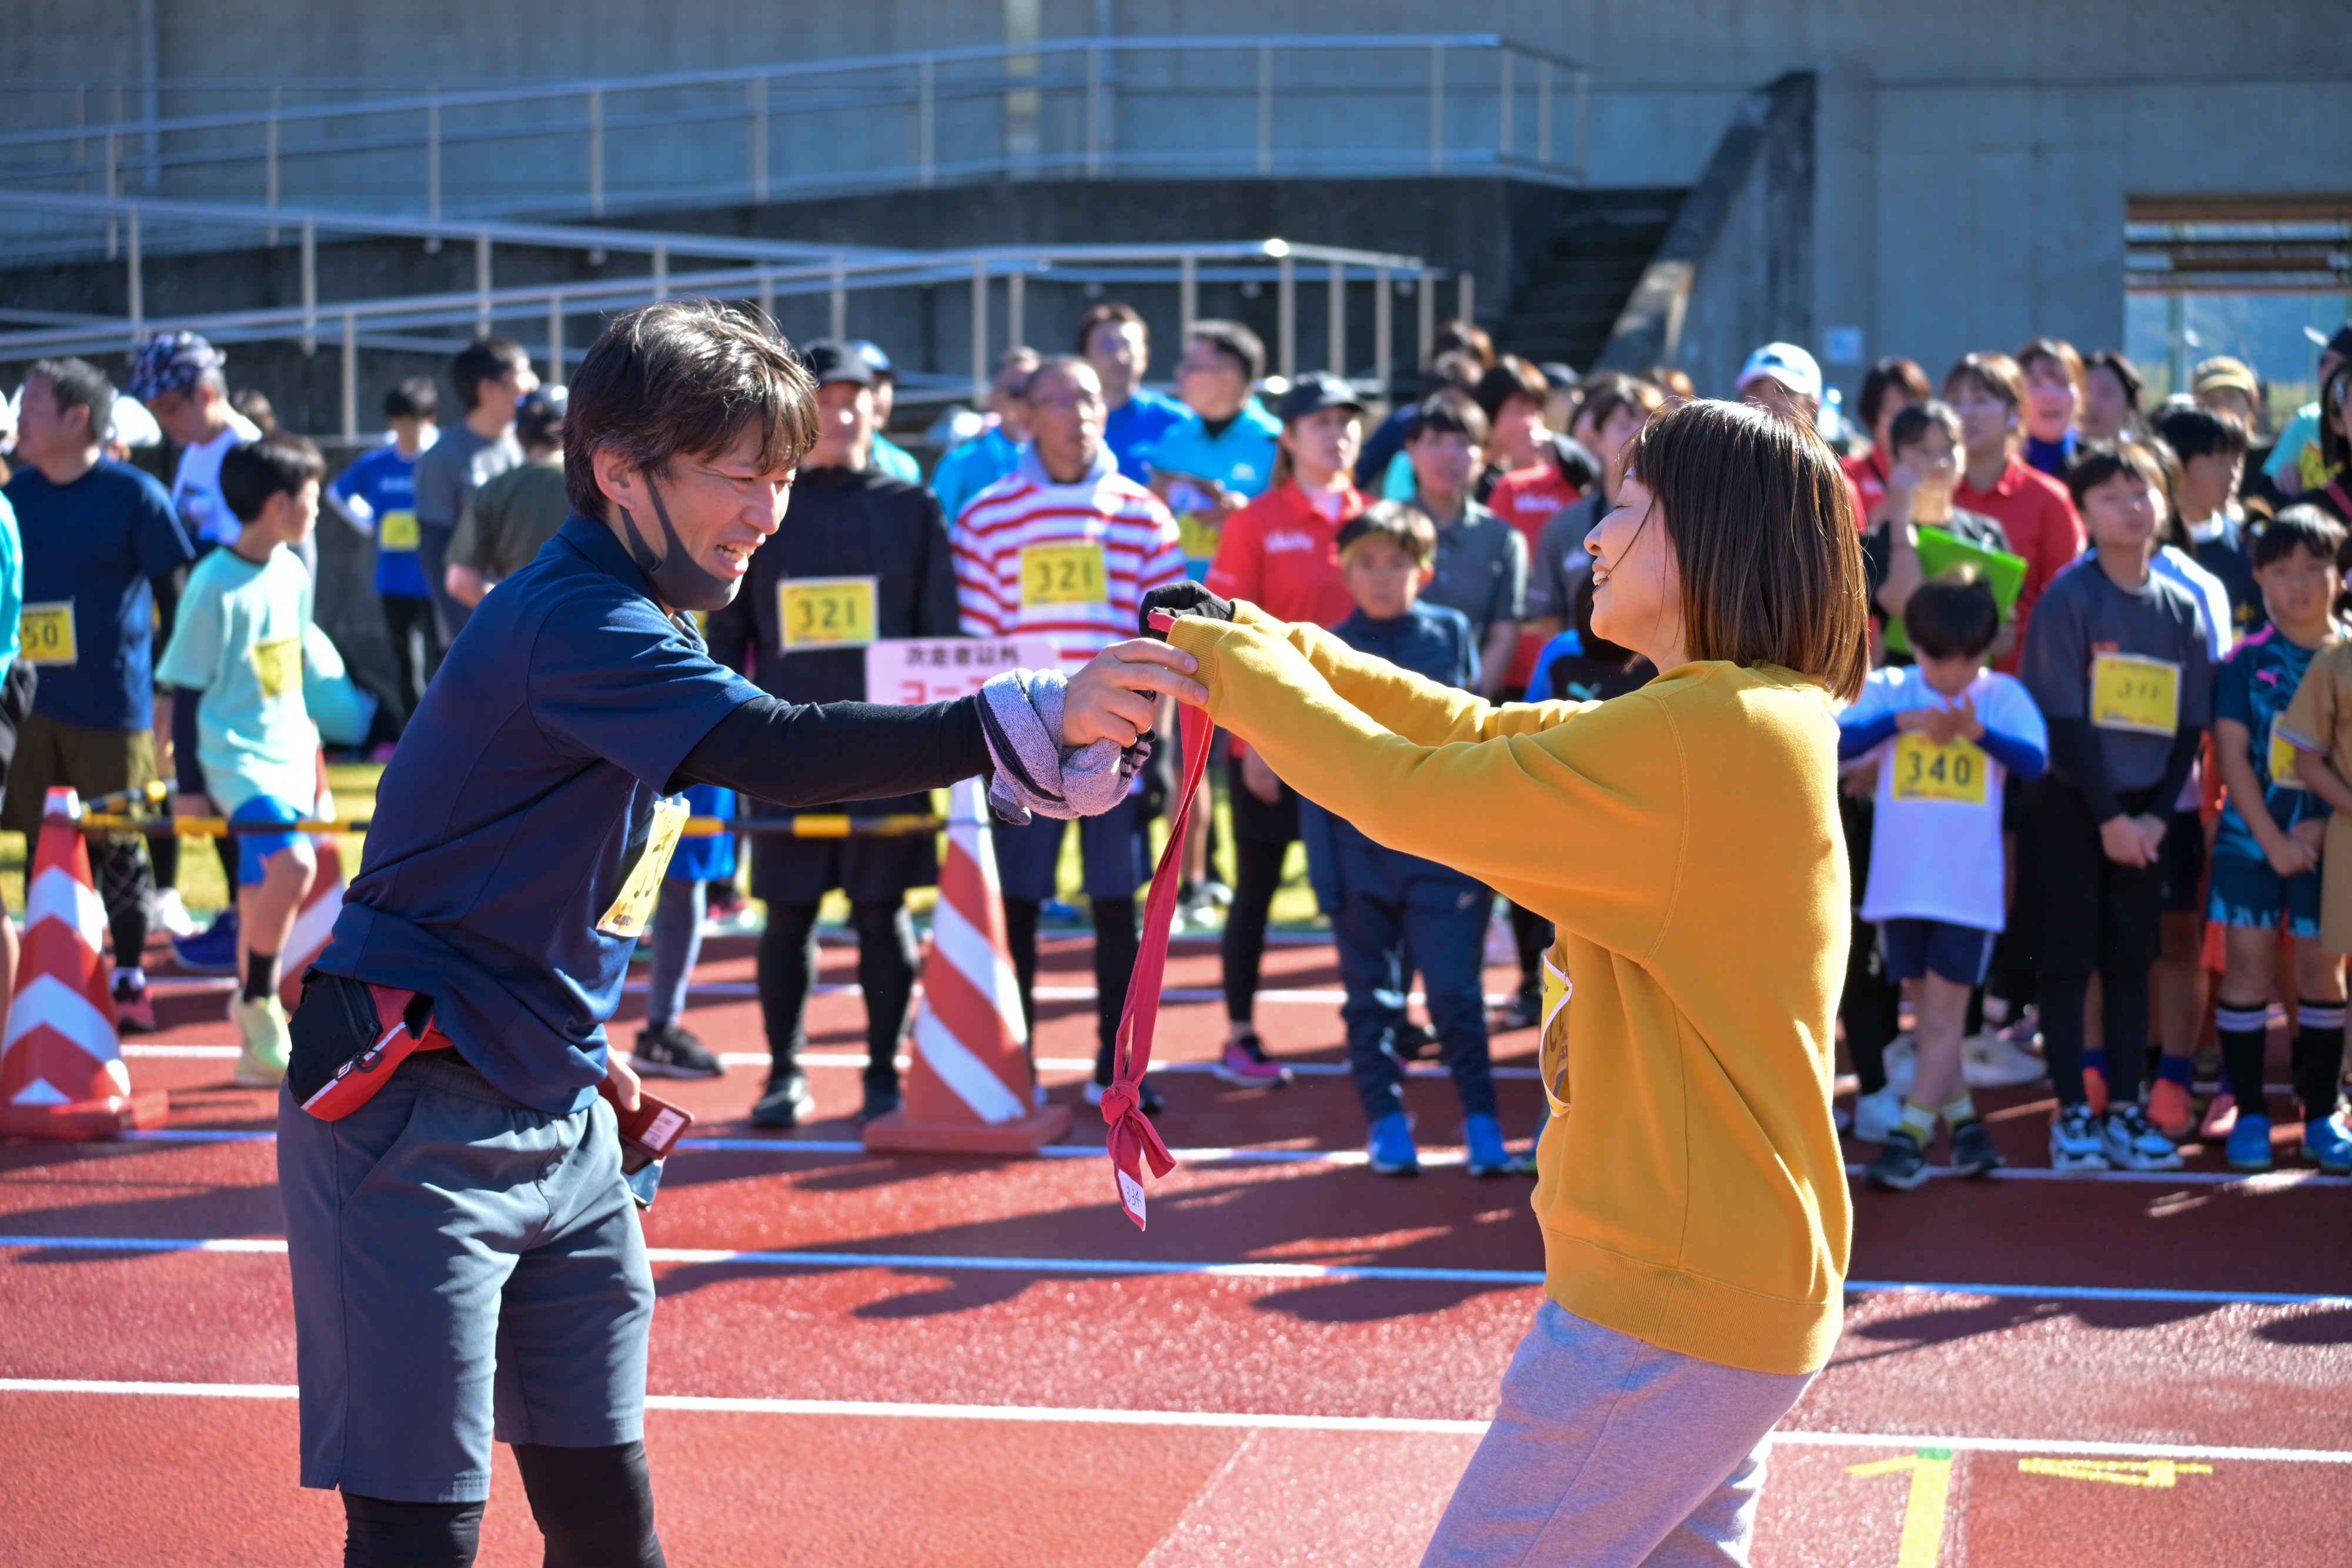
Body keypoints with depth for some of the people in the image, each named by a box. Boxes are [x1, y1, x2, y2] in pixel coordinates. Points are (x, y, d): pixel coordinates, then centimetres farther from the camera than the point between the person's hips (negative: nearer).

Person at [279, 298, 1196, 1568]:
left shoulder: (641, 623, 11)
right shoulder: (573, 621, -20)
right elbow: (775, 751, -36)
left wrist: (577, 1037, 16)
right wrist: (1030, 719, -43)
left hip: (559, 1118, 9)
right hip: (417, 1118, -9)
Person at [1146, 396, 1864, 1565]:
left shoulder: (1705, 736, -22)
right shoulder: (1750, 723, 9)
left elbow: (1412, 792, -19)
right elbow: (1483, 733, 14)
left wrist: (1237, 669, -4)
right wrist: (1284, 648, 6)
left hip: (1672, 1307, -10)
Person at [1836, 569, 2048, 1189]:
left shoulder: (2003, 696, -1)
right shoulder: (1887, 690, 1)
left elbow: (2035, 760, -15)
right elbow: (1834, 742, -12)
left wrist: (1979, 731, -29)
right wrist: (1901, 721, -22)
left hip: (1970, 887, -2)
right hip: (1900, 881, 2)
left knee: (1944, 1012, -3)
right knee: (1928, 1011, 11)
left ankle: (1910, 1134, -2)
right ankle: (1962, 1119, 25)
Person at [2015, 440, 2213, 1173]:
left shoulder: (2180, 607, 6)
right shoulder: (2069, 599, -8)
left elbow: (2190, 726, 7)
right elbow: (2064, 721, -12)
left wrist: (2157, 815, -4)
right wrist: (2109, 817, -14)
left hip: (2141, 813, 4)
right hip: (2069, 808, -4)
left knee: (2131, 960, 8)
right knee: (2066, 961, 0)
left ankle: (2125, 1111, 14)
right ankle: (2074, 1114, 6)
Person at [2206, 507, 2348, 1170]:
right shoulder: (2248, 662, -2)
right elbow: (2231, 755, -5)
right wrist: (2274, 841, -11)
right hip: (2251, 835, 0)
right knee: (2249, 965, 1)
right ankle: (2248, 1112, 9)